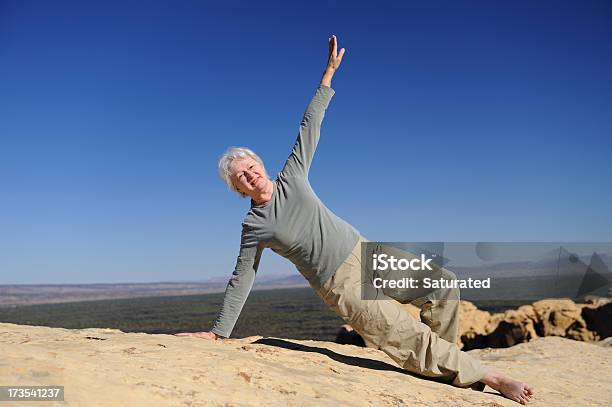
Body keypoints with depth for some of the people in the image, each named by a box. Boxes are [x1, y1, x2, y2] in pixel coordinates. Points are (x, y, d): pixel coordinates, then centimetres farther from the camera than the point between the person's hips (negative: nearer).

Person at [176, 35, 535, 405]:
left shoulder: (292, 176, 2)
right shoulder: (254, 226, -6)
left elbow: (310, 127, 4)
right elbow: (241, 281, 0)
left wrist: (329, 73, 3)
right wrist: (218, 332, 1)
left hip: (366, 252, 5)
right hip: (343, 285, -5)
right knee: (409, 335, -12)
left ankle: (441, 363, 15)